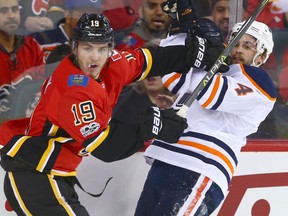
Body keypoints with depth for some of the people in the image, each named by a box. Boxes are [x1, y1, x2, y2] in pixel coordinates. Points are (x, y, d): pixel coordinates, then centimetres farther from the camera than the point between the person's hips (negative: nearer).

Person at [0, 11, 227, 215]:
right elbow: (104, 148, -24)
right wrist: (151, 125, -19)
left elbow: (145, 60, 10)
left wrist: (195, 53, 3)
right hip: (34, 178, -10)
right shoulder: (76, 90, -25)